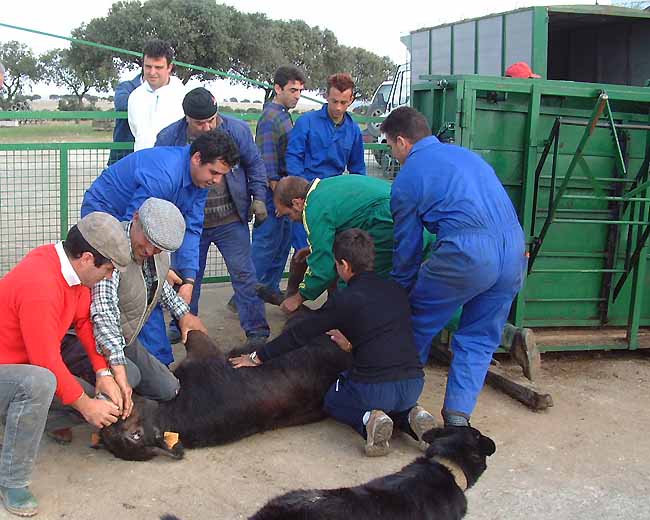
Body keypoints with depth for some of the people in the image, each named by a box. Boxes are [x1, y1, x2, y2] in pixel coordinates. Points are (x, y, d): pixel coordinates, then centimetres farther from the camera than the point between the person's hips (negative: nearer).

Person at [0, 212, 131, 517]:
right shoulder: (40, 285, -33)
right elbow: (47, 362, -28)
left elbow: (85, 320, 1)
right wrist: (85, 405, -18)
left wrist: (103, 373, -10)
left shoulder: (72, 264, -6)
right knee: (40, 382, -39)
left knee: (95, 402, 0)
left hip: (28, 365, 9)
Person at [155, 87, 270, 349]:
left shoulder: (236, 130, -8)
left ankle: (256, 330, 10)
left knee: (244, 274, 0)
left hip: (231, 221, -1)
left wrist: (258, 197, 0)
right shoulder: (168, 138, -8)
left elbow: (254, 164, 6)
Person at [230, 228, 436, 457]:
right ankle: (410, 415, 7)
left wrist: (257, 357, 13)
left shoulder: (344, 300, -5)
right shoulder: (396, 290, 10)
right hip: (414, 386, 5)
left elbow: (299, 335, 2)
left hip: (373, 388, -5)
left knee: (332, 400, 27)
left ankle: (368, 419, -1)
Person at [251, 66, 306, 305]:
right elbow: (267, 164, -19)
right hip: (273, 189, -10)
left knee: (283, 240, 15)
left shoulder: (284, 115, 16)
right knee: (266, 243, -7)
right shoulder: (270, 117, -15)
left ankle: (270, 288, 26)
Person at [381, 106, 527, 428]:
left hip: (467, 255, -6)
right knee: (479, 340, 16)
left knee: (418, 326, 14)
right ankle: (458, 417, 13)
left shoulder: (408, 178, 6)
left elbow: (407, 247, 11)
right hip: (515, 251, 6)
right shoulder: (465, 154, 26)